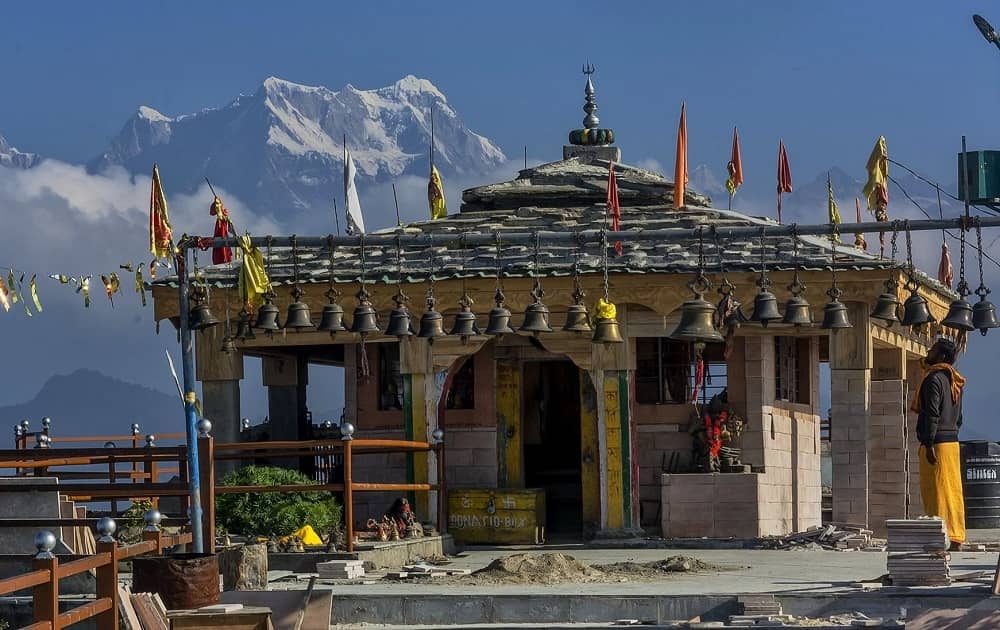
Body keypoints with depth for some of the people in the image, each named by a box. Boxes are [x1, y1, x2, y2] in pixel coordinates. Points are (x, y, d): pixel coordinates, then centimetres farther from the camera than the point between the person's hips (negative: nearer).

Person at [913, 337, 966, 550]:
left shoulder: (934, 379, -12)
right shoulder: (954, 382, 16)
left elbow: (932, 414, -19)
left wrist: (929, 444, -20)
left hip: (937, 443, -9)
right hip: (952, 441, 9)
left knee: (937, 492, -7)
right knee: (952, 491, 9)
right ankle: (955, 538, 11)